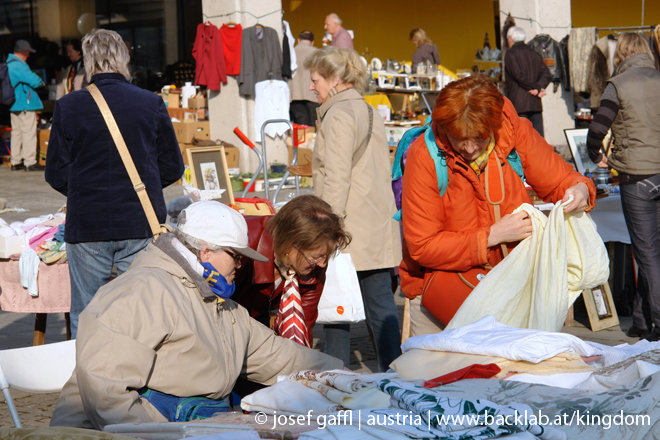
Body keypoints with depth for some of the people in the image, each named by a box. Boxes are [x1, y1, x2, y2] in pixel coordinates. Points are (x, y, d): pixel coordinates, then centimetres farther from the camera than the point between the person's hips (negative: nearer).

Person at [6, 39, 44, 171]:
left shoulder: (9, 64, 14)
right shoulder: (19, 66, -19)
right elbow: (34, 81, -23)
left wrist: (37, 81, 11)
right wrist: (41, 82, -2)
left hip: (14, 105, 10)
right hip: (25, 104, -10)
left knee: (16, 131, 14)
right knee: (29, 132, -5)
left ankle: (15, 162, 18)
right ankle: (30, 162, -3)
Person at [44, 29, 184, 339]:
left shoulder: (68, 106, -4)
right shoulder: (151, 104, -3)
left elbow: (56, 174, 0)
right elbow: (173, 168, 3)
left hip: (86, 227, 0)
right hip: (141, 224, 1)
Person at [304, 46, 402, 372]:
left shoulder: (338, 116, -11)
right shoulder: (370, 113, 17)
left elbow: (336, 178, -17)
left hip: (348, 233, -8)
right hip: (378, 228, 9)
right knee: (381, 303, 9)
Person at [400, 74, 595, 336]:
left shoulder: (516, 133, -8)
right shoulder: (425, 155, -16)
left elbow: (559, 180, 8)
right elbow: (421, 247, -16)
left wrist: (579, 190, -18)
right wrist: (493, 235, -22)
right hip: (443, 276, -4)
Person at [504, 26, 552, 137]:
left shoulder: (510, 54, -3)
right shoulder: (534, 54, 16)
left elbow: (519, 76, -13)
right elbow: (547, 75, 6)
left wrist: (536, 89, -5)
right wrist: (538, 87, -7)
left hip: (518, 104, -6)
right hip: (536, 103, 6)